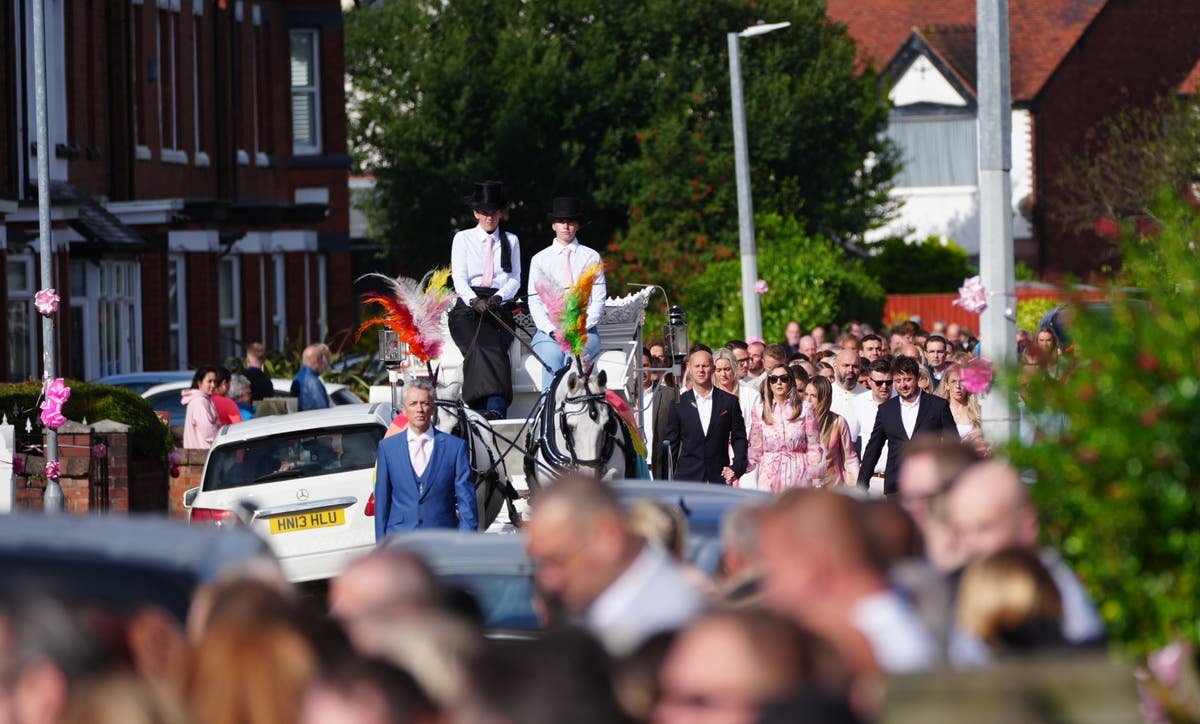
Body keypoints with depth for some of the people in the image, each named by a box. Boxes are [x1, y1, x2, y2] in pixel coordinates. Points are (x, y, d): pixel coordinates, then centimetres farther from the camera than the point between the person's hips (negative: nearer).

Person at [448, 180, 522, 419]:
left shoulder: (511, 241, 21)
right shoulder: (463, 239, 15)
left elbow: (515, 280, 12)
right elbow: (459, 278, 3)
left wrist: (498, 298, -11)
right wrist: (474, 301, -18)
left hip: (499, 307, 1)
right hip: (467, 307, -1)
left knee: (494, 348, -30)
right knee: (479, 347, -32)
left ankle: (495, 410, -50)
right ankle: (495, 407, -49)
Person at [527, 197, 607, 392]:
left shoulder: (591, 257, 14)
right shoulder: (540, 259, 15)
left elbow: (598, 300, 8)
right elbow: (534, 301, 9)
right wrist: (552, 330, -8)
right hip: (548, 329, 0)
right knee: (553, 358, -31)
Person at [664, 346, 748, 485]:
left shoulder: (729, 402, 6)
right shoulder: (679, 404, 6)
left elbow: (739, 438, 9)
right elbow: (672, 443, 9)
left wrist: (736, 467, -6)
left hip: (720, 478, 0)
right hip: (687, 478, 0)